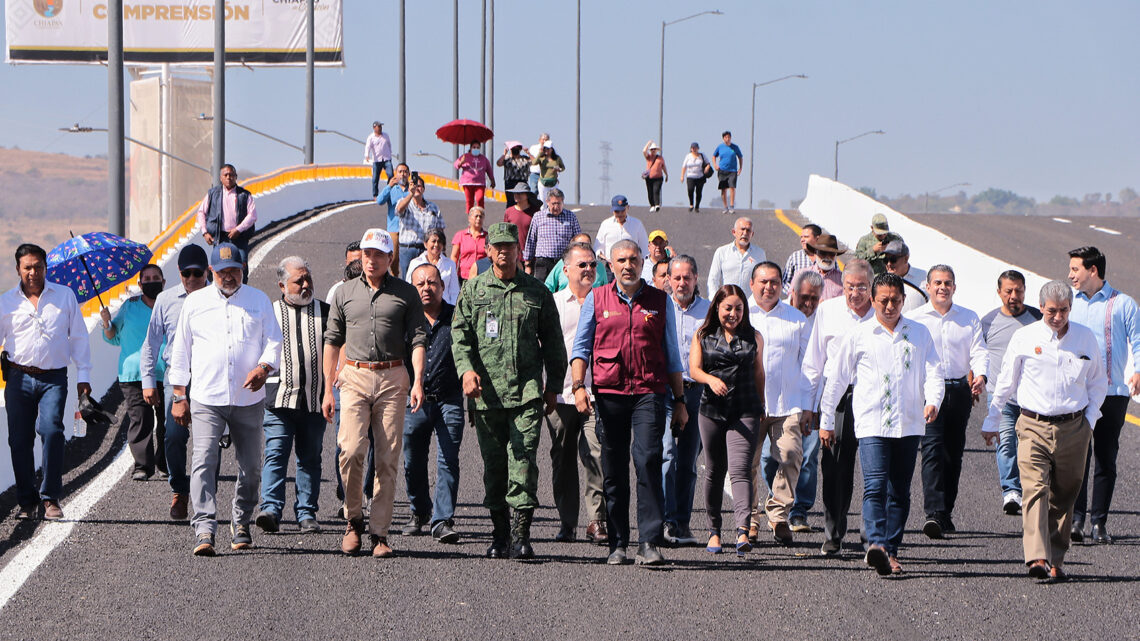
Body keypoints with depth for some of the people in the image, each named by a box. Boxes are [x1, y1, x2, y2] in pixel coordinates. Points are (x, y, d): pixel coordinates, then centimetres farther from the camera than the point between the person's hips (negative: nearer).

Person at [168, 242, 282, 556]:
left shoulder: (259, 300, 10)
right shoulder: (194, 303, 9)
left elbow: (274, 340, 7)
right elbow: (180, 351, 13)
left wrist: (264, 367, -14)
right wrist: (179, 395, 9)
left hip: (249, 399, 1)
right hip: (206, 400, -1)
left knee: (251, 465, 6)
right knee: (204, 462, -14)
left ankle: (241, 524, 24)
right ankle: (204, 531, -18)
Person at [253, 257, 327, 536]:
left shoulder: (324, 312, 10)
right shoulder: (269, 313, 7)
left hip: (314, 398, 2)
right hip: (279, 396, -2)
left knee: (310, 458, 6)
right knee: (275, 454, -11)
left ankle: (307, 513, 12)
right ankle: (270, 510, -17)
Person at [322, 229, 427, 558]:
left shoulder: (406, 293, 7)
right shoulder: (345, 293, 11)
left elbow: (417, 339, 3)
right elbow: (332, 342, 14)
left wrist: (417, 381, -11)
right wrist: (327, 389, 9)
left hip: (393, 379, 0)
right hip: (354, 376, 0)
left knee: (388, 458, -3)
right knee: (351, 449, -16)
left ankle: (379, 531, 3)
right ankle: (353, 519, 3)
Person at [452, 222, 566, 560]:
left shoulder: (536, 292, 10)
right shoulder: (473, 290, 10)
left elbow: (552, 342, 15)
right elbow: (460, 334, 4)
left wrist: (553, 386, 12)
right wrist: (466, 368, -13)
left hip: (527, 391, -1)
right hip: (487, 391, 1)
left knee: (523, 460, -11)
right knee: (493, 464, 6)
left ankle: (520, 534, -11)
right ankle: (499, 534, 16)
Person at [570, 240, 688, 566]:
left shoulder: (659, 301, 11)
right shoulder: (596, 300, 10)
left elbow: (671, 354, 15)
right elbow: (581, 346, 10)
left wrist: (679, 401, 13)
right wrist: (579, 386, -5)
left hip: (649, 393, -1)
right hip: (609, 393, 1)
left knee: (648, 461, -15)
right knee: (613, 471, 4)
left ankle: (649, 542, -15)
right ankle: (617, 545, 11)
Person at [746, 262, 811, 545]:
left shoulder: (797, 319, 14)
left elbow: (806, 365, 17)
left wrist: (807, 407, 11)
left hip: (788, 403, 1)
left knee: (790, 456, -13)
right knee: (747, 461, -3)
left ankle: (779, 514, -2)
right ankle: (749, 518, 9)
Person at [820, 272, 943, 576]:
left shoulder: (919, 333, 12)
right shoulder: (858, 335, 7)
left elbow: (933, 370, 6)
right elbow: (836, 378, 12)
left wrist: (933, 400, -15)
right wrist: (826, 421, 13)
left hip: (908, 425, 3)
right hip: (871, 423, -3)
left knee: (900, 491, 5)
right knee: (875, 485, -18)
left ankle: (891, 551, 10)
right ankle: (875, 544, -32)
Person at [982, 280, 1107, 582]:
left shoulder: (1086, 338, 6)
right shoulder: (1024, 337, 2)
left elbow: (1098, 382, 18)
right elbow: (1005, 383, 11)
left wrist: (1090, 420, 8)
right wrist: (991, 421, 15)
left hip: (1073, 428, 2)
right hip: (1034, 426, -2)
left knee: (1064, 496, 7)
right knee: (1034, 490, -17)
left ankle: (1056, 559, 17)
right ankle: (1037, 558, -27)